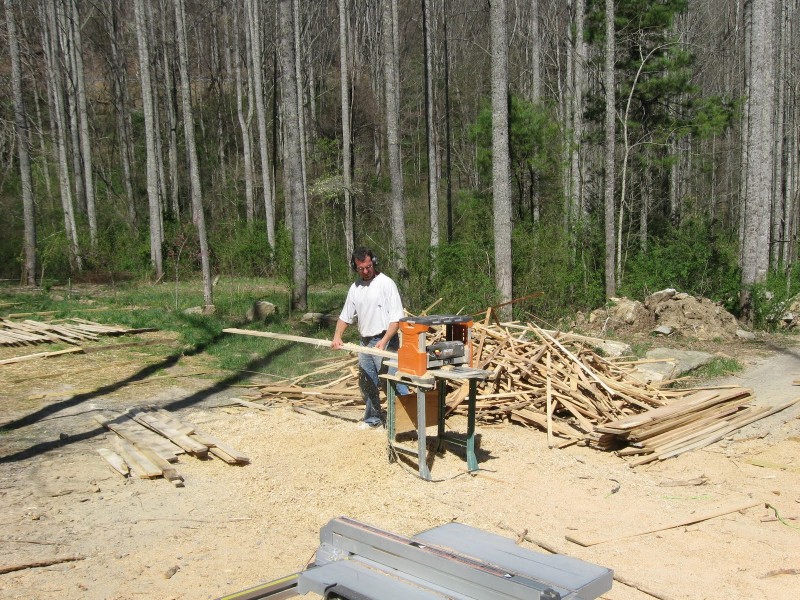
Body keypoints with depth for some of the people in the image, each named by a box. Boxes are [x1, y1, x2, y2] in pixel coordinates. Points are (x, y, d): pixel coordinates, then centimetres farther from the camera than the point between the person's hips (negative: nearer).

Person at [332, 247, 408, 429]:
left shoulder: (386, 283, -11)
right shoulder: (355, 287, 11)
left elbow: (396, 318, -15)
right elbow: (345, 316, 18)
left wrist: (384, 341, -25)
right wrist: (337, 337, 3)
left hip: (384, 341, -7)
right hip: (365, 342, 8)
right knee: (366, 383, 17)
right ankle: (372, 419, 32)